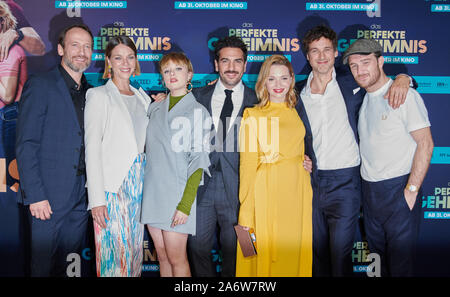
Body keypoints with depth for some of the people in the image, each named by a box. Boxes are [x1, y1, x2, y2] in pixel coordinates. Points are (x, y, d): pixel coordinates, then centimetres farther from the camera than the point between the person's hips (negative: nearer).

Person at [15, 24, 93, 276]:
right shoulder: (40, 85, -6)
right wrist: (35, 196, -15)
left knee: (71, 265, 14)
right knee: (44, 266, 7)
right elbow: (26, 146, -10)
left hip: (81, 196, 5)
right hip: (49, 194, -5)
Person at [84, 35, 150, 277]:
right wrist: (96, 198, -14)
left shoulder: (142, 97, 15)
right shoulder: (99, 96, -2)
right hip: (111, 185, -5)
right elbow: (92, 148, -9)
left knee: (135, 248, 11)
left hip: (139, 183, 6)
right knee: (115, 251, -5)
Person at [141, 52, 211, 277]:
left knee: (176, 258, 0)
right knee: (162, 256, 12)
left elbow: (198, 161, -9)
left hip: (178, 192, -5)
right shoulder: (154, 109, 12)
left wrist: (185, 204, -14)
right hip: (153, 191, 5)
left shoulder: (197, 111, -5)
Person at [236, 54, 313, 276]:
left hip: (297, 191, 4)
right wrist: (246, 211, -10)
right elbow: (247, 164, -6)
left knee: (294, 253, 10)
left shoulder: (297, 113, 11)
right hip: (266, 190, -4)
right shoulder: (253, 116, -3)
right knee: (266, 252, 3)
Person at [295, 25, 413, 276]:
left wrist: (402, 78, -11)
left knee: (340, 256, -1)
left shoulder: (351, 82, -2)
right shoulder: (299, 92, 6)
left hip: (344, 182, -3)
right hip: (311, 182, 3)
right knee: (318, 253, 16)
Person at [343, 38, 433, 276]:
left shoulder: (405, 95, -11)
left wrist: (411, 191, -17)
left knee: (400, 263, 3)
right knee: (377, 256, 17)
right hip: (368, 191, 7)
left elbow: (425, 144, -13)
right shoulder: (359, 98, 10)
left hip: (398, 189, -6)